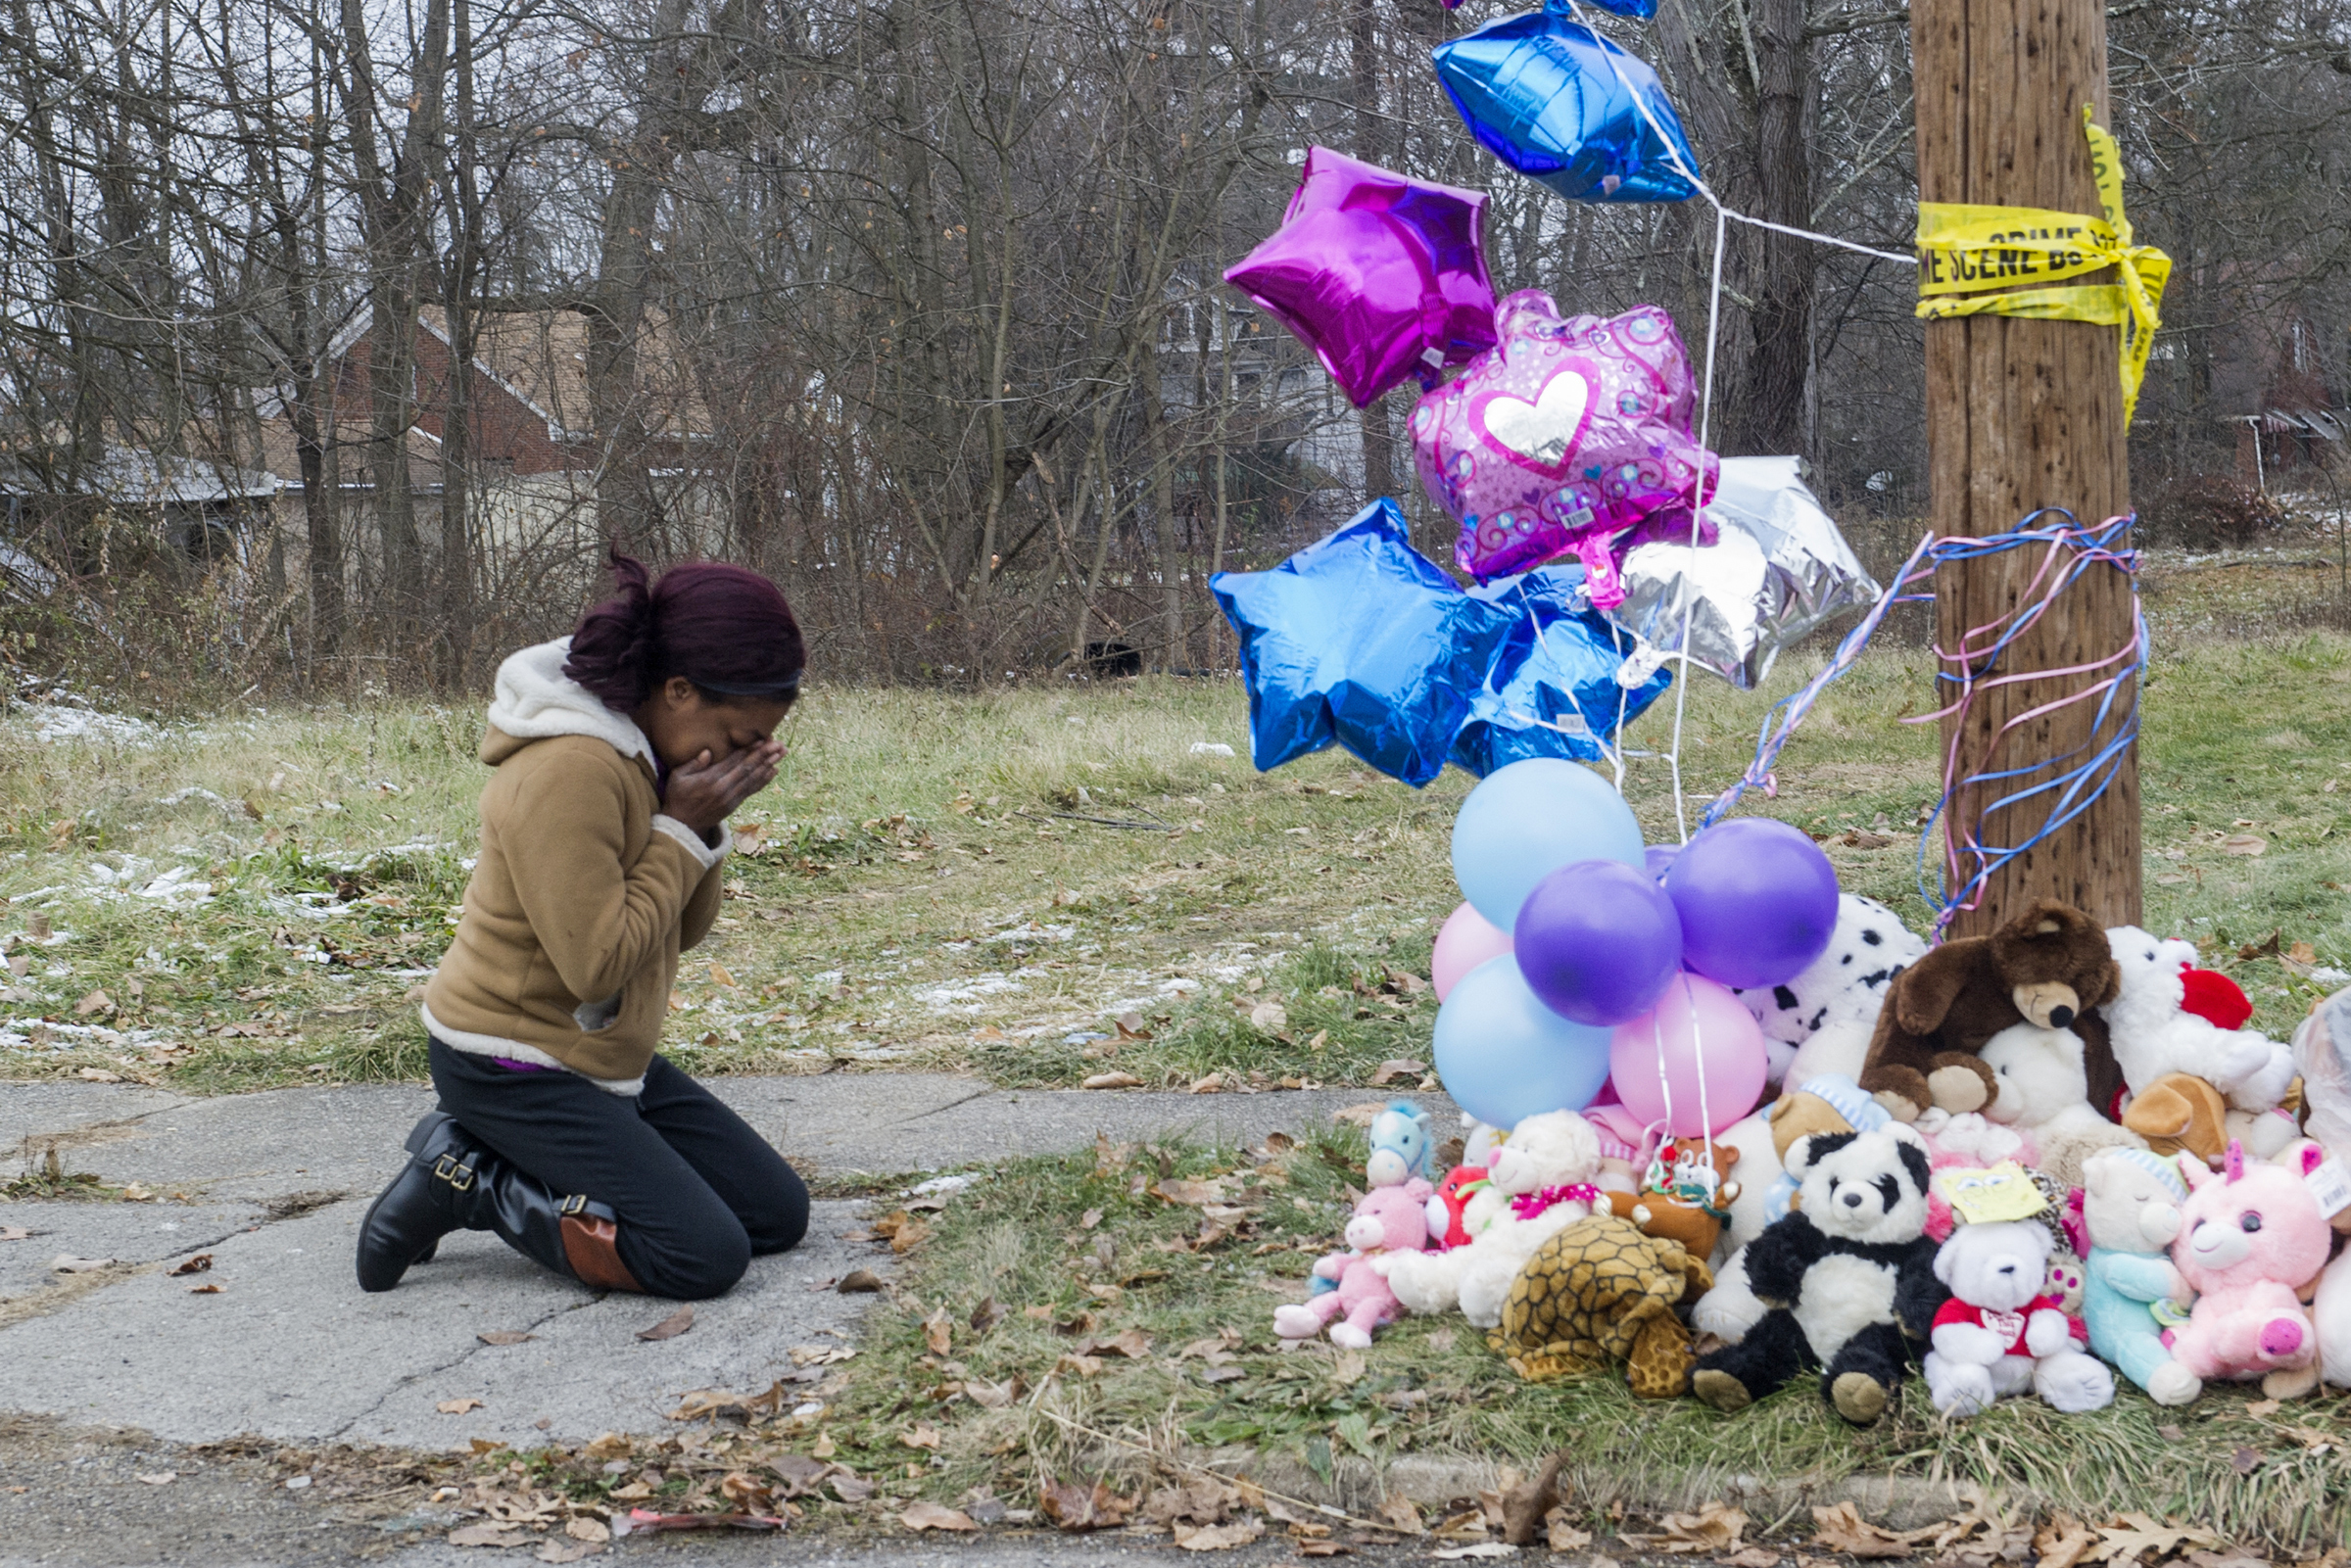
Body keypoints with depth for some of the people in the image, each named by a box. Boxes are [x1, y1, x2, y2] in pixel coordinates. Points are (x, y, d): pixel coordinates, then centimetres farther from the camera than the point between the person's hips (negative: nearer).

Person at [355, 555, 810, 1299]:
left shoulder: (642, 754, 4)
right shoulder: (567, 771, -25)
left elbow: (684, 929, 8)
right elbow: (597, 963, -27)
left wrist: (707, 826, -9)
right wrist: (681, 832, -20)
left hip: (609, 1060, 10)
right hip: (514, 1067, -10)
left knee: (777, 1215, 8)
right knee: (705, 1257, -18)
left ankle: (480, 1158, 10)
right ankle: (465, 1179, -4)